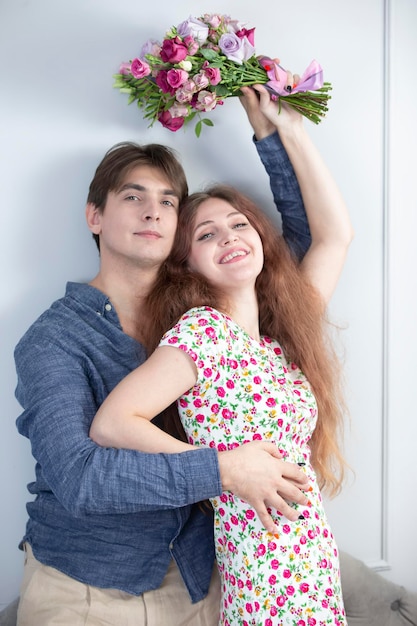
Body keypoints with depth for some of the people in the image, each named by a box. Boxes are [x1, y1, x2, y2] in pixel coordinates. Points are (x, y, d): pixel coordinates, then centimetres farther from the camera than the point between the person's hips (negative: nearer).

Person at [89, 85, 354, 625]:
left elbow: (335, 233, 10)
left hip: (314, 564, 7)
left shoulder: (282, 334, 6)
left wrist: (291, 129, 10)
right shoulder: (203, 330, -15)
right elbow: (111, 424, -22)